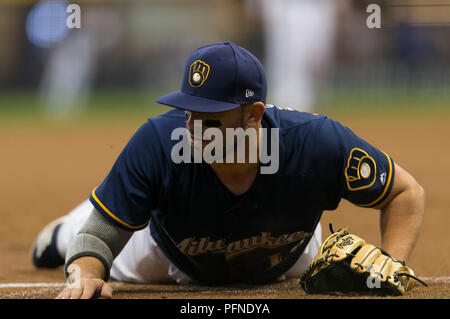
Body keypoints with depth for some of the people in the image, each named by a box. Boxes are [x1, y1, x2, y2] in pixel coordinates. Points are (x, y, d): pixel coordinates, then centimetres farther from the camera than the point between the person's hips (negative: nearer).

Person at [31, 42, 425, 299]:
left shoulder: (317, 143, -43)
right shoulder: (158, 143, -44)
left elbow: (407, 192, -29)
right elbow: (99, 237, -38)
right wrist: (84, 276, -61)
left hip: (281, 264, 2)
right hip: (178, 260, -2)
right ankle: (67, 229, 59)